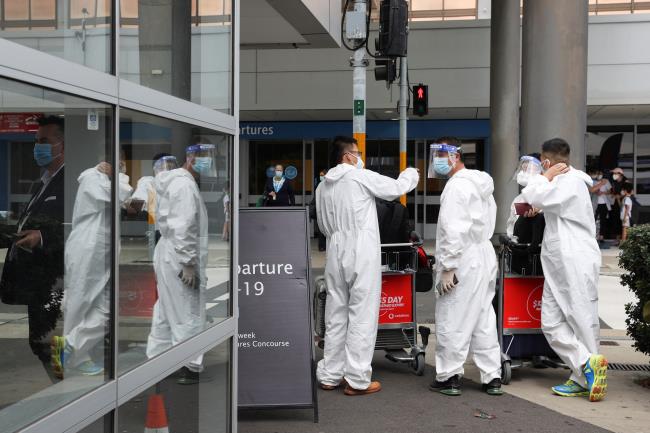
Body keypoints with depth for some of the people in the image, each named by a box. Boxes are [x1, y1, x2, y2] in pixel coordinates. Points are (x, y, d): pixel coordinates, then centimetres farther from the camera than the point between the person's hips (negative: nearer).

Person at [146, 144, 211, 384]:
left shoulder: (176, 181, 16)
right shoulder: (185, 184, -16)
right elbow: (183, 229, -22)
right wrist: (189, 264, -21)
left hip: (168, 256, 10)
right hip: (180, 259, -10)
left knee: (166, 312, 17)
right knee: (188, 315, -3)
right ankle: (191, 368, 4)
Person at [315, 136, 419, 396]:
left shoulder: (323, 186, 11)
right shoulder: (361, 177, -8)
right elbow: (396, 188, 2)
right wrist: (411, 174, 21)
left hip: (336, 255, 7)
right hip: (362, 256, -7)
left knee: (335, 316, 12)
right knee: (362, 316, -2)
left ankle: (329, 376, 19)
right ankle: (357, 380, 1)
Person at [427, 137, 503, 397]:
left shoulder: (456, 186, -14)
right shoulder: (481, 184, 16)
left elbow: (454, 230, -21)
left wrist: (447, 267, -19)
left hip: (463, 260, -10)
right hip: (485, 256, 10)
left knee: (451, 320, 0)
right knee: (484, 318, 13)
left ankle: (449, 377, 8)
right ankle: (492, 377, 18)